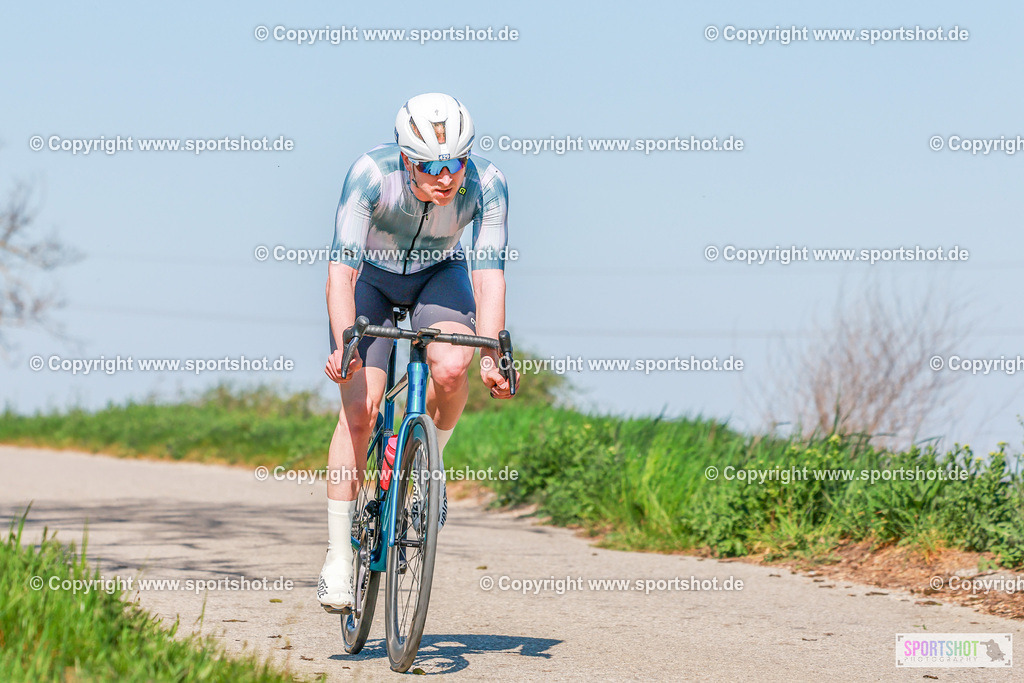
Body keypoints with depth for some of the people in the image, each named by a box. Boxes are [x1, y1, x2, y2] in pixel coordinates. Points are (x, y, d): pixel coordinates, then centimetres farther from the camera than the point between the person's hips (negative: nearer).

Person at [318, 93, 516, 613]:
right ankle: (338, 558, -7)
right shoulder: (371, 174, -35)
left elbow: (489, 276, -30)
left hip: (438, 274, 2)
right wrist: (344, 346, -50)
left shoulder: (487, 185, -30)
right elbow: (341, 270, -37)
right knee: (359, 409, -16)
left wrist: (491, 357, -42)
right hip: (371, 278, -1)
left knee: (450, 368, -29)